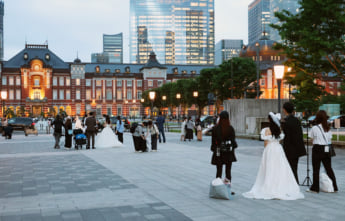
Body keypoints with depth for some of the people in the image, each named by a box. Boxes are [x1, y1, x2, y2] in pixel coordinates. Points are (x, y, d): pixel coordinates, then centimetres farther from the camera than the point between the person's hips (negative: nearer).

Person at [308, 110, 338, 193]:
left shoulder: (314, 128, -10)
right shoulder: (328, 128, 7)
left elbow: (312, 139, -4)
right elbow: (329, 140, 10)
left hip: (317, 149, -5)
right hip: (326, 150, 5)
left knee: (316, 169, 1)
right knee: (329, 168, 12)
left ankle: (315, 188, 6)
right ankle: (334, 187, 16)